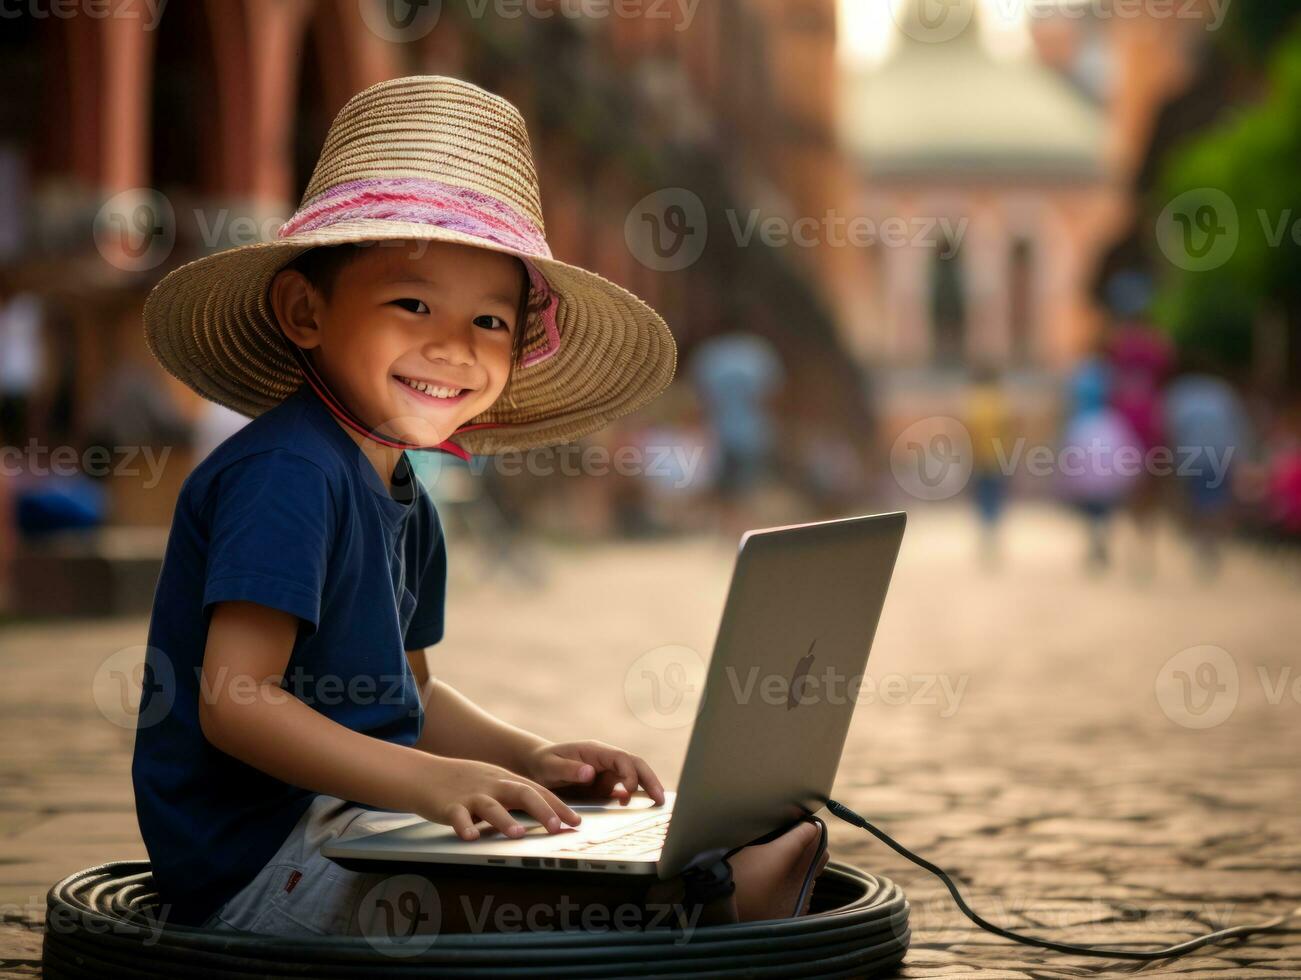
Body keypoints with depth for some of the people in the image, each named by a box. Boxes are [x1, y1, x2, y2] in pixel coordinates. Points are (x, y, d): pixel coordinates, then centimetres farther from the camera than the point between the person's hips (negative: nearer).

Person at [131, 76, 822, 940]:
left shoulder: (405, 502, 15)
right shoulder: (288, 473, -17)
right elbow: (234, 701, -24)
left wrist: (529, 759, 6)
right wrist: (428, 779, -34)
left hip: (350, 823, 11)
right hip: (259, 860, -10)